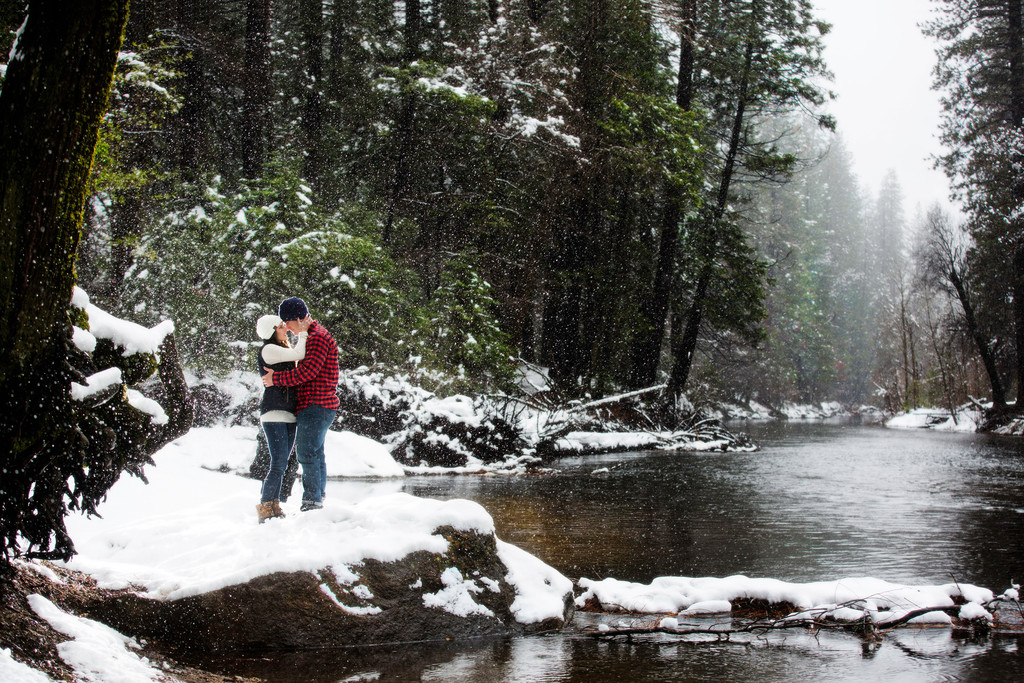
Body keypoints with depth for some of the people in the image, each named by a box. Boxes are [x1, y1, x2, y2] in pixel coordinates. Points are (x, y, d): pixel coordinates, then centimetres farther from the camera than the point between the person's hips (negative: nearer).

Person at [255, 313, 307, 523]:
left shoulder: (281, 350, 22)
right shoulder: (268, 350, -7)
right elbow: (298, 355, -14)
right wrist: (303, 333, -2)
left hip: (288, 415, 9)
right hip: (274, 413, -9)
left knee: (281, 464, 9)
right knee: (278, 464, -12)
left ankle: (274, 506, 14)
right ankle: (265, 510, -8)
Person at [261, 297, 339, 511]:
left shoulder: (317, 337, -13)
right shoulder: (314, 335, 22)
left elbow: (307, 372, -21)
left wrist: (276, 378, -13)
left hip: (315, 406, -11)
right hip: (317, 406, 11)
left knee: (307, 453, -12)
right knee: (316, 453, 12)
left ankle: (312, 501, -11)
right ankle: (317, 500, 15)